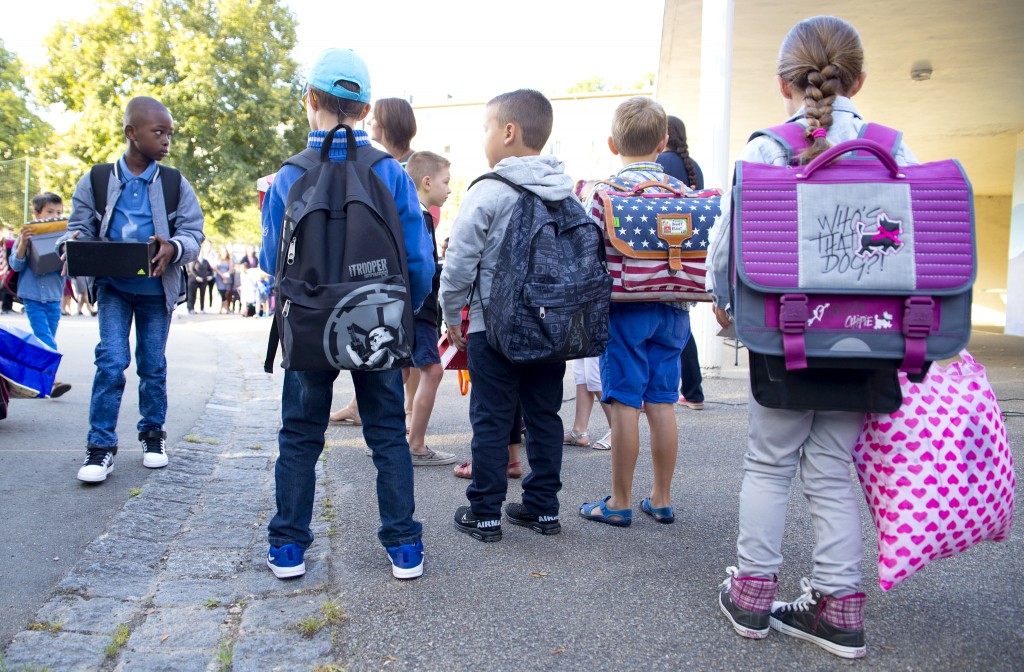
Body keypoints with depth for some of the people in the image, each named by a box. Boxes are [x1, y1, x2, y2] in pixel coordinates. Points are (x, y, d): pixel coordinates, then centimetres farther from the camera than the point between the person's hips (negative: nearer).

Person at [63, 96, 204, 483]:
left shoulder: (176, 185, 0)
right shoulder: (96, 182, 0)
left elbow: (194, 234, -3)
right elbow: (80, 227, 5)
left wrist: (174, 248, -25)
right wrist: (74, 245, -19)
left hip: (156, 289, 1)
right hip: (113, 287, -1)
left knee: (153, 363, 11)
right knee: (111, 361, -7)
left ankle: (153, 433, 27)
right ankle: (101, 443, 3)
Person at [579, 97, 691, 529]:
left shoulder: (605, 193, -8)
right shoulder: (682, 192, 5)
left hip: (626, 309, -4)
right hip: (671, 310, 5)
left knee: (624, 404, 1)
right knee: (662, 403, 11)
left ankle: (620, 503, 10)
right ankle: (661, 498, 21)